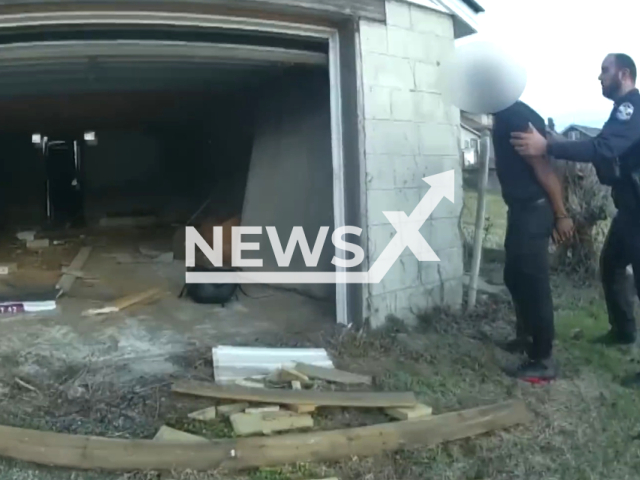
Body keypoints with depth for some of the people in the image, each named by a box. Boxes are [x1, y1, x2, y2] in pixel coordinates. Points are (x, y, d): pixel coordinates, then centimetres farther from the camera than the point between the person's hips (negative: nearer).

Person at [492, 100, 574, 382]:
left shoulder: (517, 118, -19)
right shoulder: (505, 117, 12)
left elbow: (543, 169, -20)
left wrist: (561, 215, -17)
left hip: (532, 211, -10)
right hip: (521, 210, 10)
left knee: (534, 284, -3)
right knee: (515, 277, 21)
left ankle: (543, 361, 7)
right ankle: (526, 336, 38)